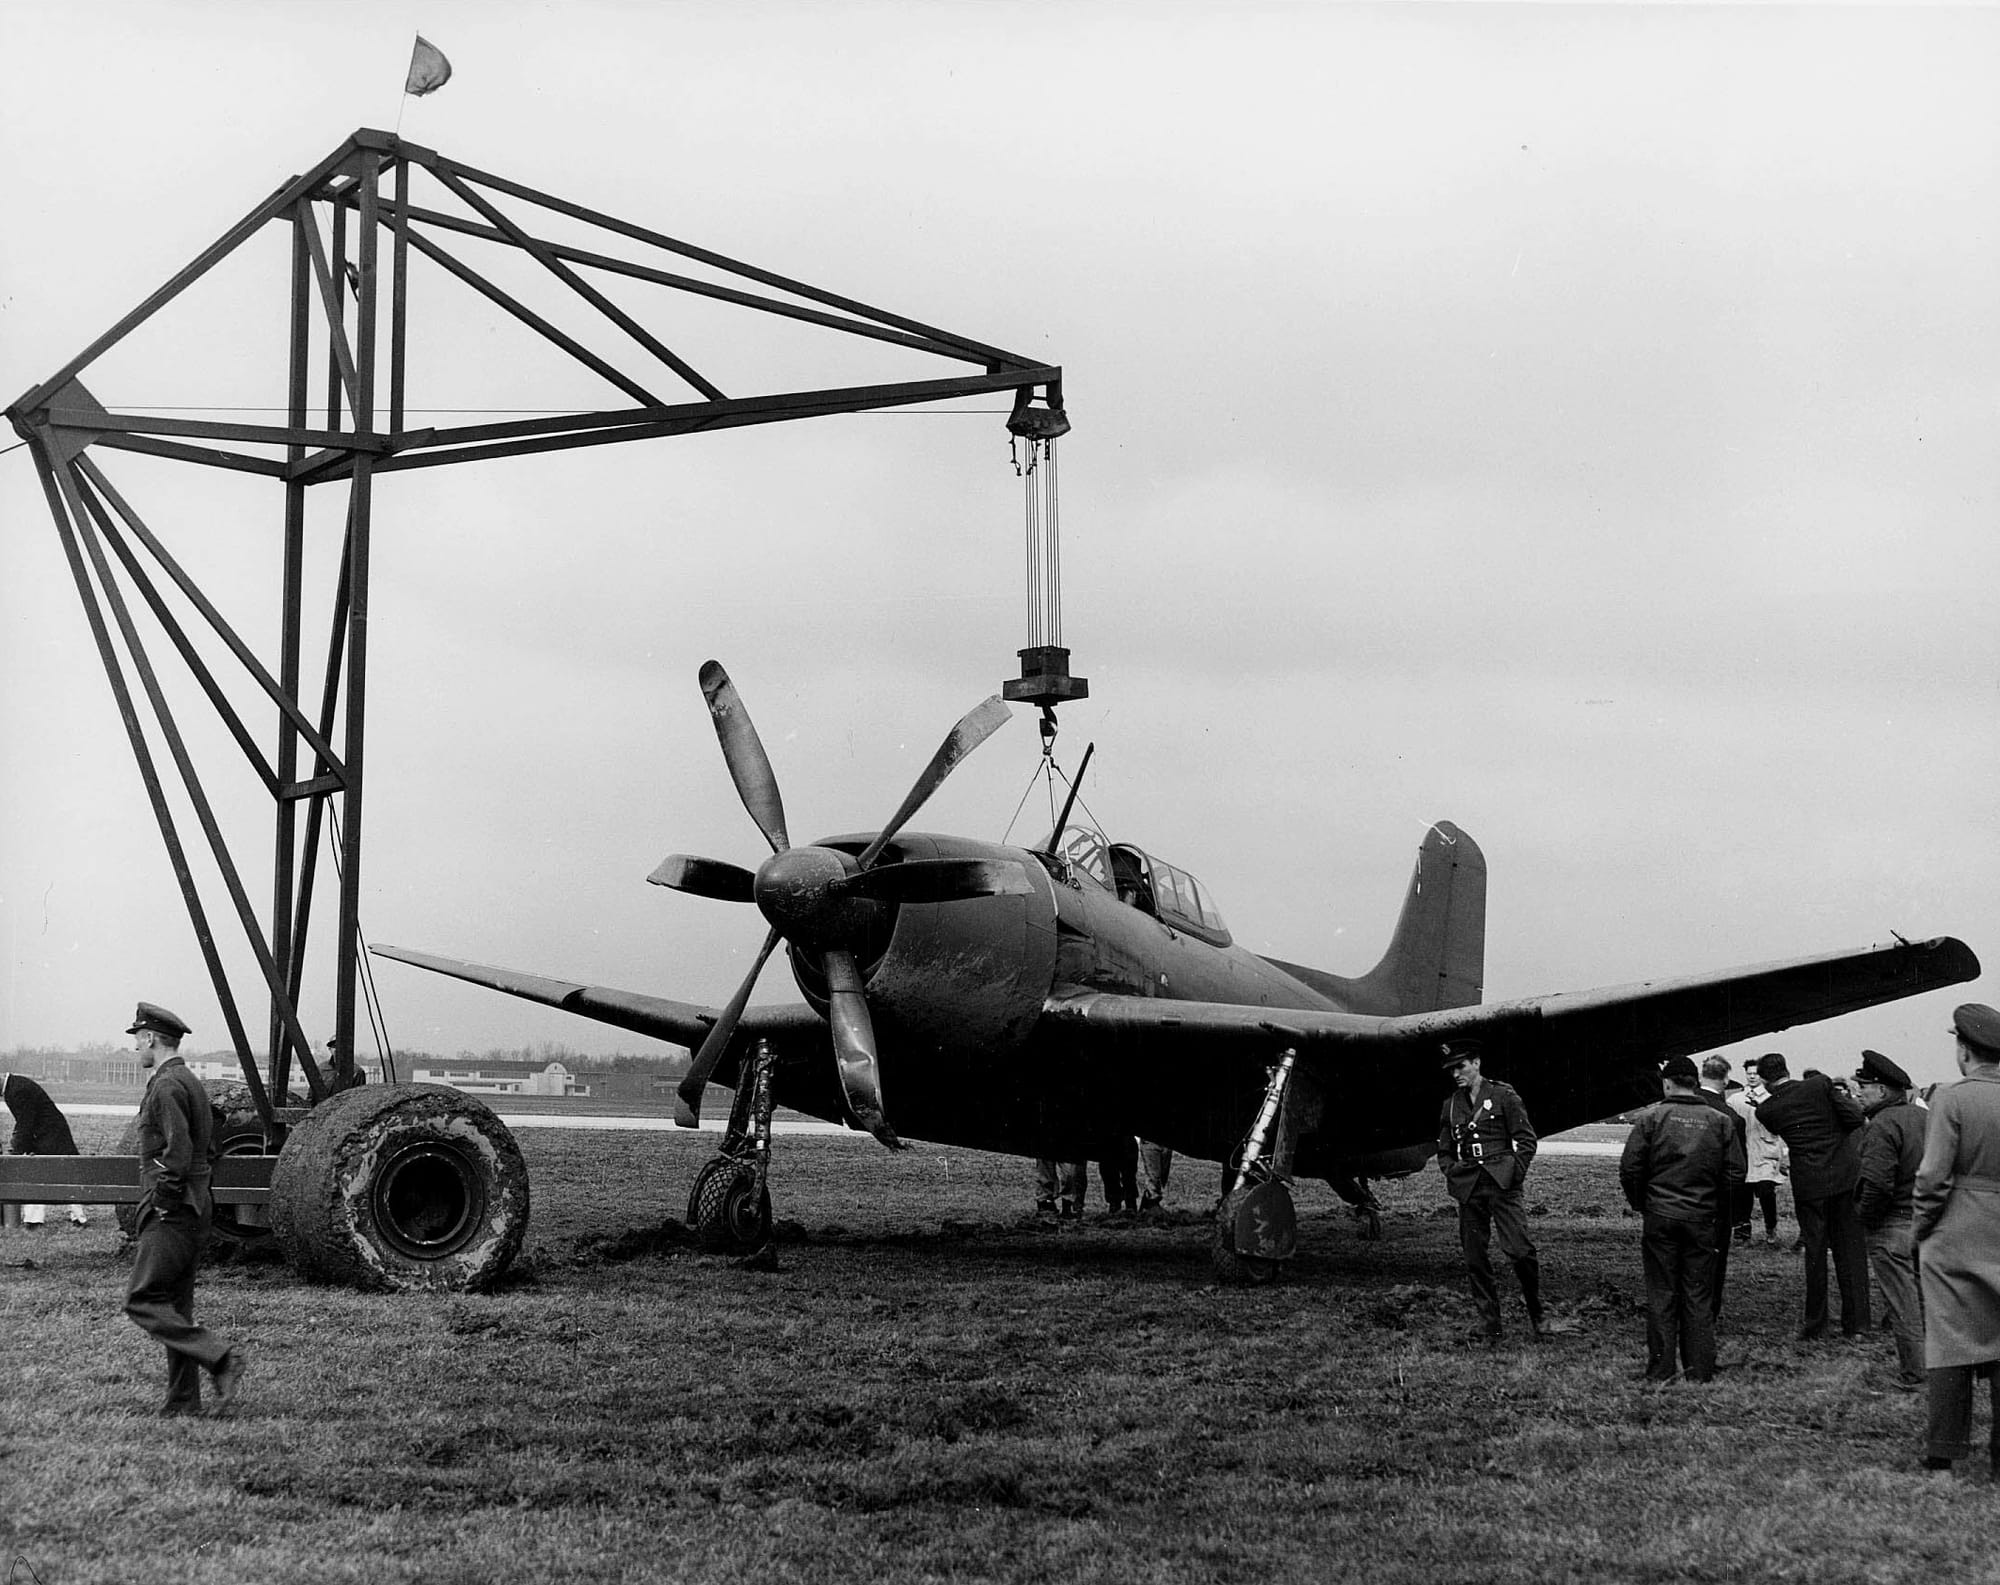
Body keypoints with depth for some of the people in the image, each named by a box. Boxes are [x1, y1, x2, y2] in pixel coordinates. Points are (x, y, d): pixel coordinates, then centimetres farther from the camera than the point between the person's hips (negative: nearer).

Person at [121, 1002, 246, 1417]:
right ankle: (183, 1401, 11)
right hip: (196, 1208, 10)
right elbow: (208, 1149, 23)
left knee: (142, 1302, -9)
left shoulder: (167, 1086, -14)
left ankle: (220, 1356, -17)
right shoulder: (192, 1083, 17)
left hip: (170, 1211, -10)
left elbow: (178, 1152, -24)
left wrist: (163, 1203, -16)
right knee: (175, 1307, 11)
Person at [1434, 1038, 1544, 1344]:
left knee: (1519, 1249, -14)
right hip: (1468, 1190, 4)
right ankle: (1490, 1327, 9)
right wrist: (1452, 1175, 7)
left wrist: (1515, 1174, -5)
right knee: (1475, 1259, 2)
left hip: (1501, 1183, -4)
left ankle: (1535, 1313, 6)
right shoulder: (1450, 1106, 14)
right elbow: (1444, 1151, 23)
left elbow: (1526, 1139, 1)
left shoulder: (1503, 1095, 1)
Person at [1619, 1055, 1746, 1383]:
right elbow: (1735, 1172, 1)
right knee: (1699, 1297, 8)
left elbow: (1629, 1169, -6)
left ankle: (1661, 1370, 6)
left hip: (1659, 1218, -1)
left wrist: (1640, 1205, 8)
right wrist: (1717, 1207, 14)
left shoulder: (1651, 1117, -4)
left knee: (1661, 1295, 5)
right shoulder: (1721, 1121, 3)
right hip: (1702, 1220, 1)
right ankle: (1700, 1371, 9)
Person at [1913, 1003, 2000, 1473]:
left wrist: (1921, 1227, -1)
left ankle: (1945, 1448, 5)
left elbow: (1933, 1177, -15)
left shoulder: (1951, 1100, -12)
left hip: (1955, 1237, -3)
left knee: (1951, 1341, 3)